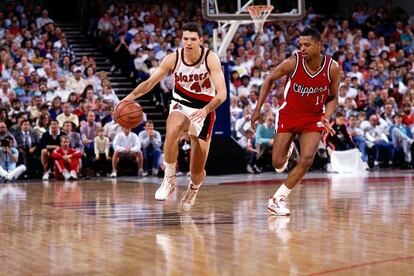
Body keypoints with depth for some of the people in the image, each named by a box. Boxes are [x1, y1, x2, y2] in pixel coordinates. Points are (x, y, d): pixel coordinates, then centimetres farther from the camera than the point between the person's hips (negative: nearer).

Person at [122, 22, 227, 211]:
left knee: (197, 170, 1)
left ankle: (193, 189, 39)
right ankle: (169, 180, -21)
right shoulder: (173, 59, -12)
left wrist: (205, 110, -42)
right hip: (180, 105, 1)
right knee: (172, 132, -38)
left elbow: (222, 93, -24)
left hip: (204, 110, -1)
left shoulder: (210, 59, -18)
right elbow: (150, 82, -2)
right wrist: (132, 96, -19)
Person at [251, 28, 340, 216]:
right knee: (277, 163, -3)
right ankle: (287, 150, 36)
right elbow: (270, 79, -4)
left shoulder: (332, 68, -16)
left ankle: (278, 198, -4)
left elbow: (333, 98, -1)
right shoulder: (293, 62, -21)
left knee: (306, 160, -18)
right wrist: (258, 108, -6)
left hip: (313, 117, 0)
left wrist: (326, 118, -19)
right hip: (289, 114, 0)